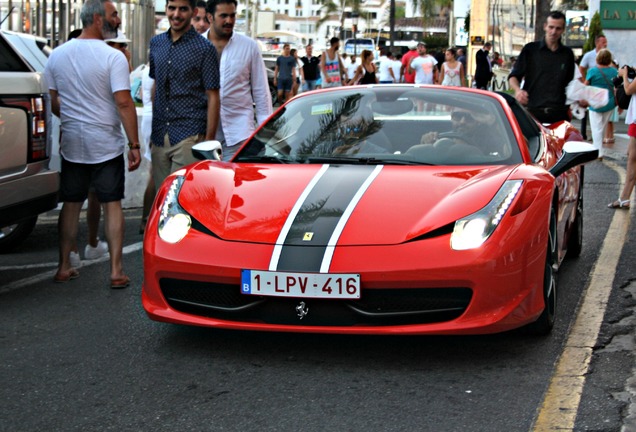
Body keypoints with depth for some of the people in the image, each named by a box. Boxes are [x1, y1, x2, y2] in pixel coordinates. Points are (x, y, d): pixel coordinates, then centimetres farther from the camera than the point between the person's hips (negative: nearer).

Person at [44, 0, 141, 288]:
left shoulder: (57, 56, 3)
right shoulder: (113, 57, -12)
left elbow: (53, 103, 7)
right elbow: (124, 104, -17)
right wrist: (134, 145, -13)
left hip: (72, 145, 4)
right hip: (107, 145, -4)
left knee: (70, 205, 13)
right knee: (112, 205, 3)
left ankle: (64, 268, 18)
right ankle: (116, 271, 2)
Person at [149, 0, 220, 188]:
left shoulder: (204, 49, -6)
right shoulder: (156, 43, 11)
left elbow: (213, 97, -6)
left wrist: (209, 141, -10)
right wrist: (152, 127, 16)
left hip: (189, 136, -5)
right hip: (159, 135, 6)